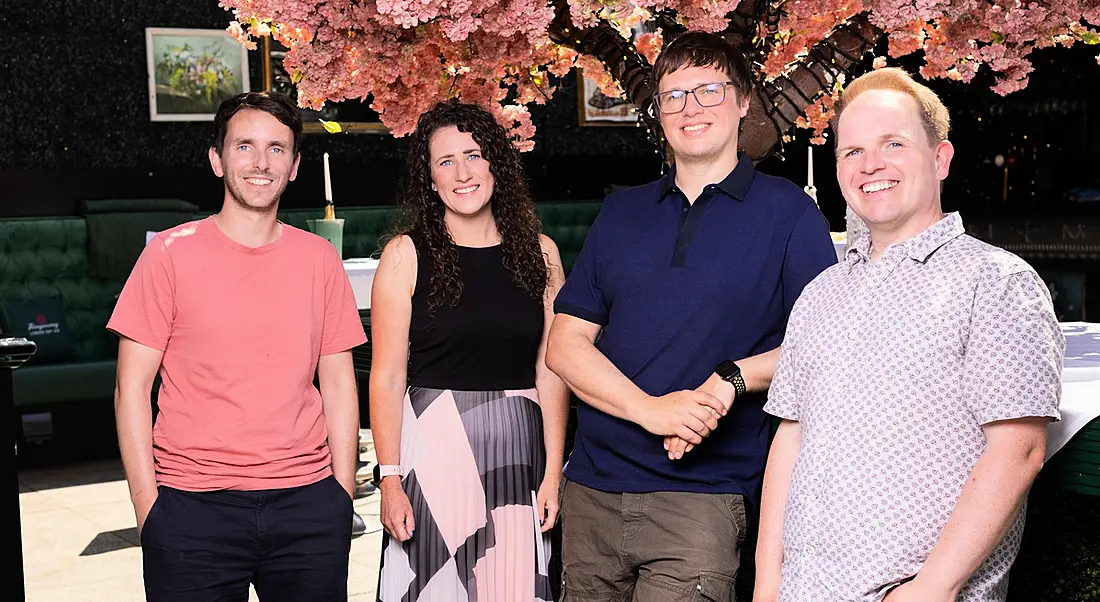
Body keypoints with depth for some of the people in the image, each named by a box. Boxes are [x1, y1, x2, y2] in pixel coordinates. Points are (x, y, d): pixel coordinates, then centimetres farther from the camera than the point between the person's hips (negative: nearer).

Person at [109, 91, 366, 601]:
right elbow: (132, 388, 0)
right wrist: (147, 505, -6)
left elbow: (339, 385, 10)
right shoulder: (172, 253, -1)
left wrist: (343, 496, 4)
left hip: (307, 504, 2)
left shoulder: (319, 258, 7)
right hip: (193, 507, -2)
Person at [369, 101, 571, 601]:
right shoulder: (406, 254, -1)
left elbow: (550, 372, 5)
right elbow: (387, 378, -3)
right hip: (431, 446, -2)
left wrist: (553, 472, -1)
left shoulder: (539, 253, 6)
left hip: (516, 451, 2)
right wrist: (389, 479, -9)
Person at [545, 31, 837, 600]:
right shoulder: (620, 213, 12)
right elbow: (566, 344, 6)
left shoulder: (788, 212, 1)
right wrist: (651, 409, -10)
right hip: (592, 489, 4)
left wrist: (732, 379, -16)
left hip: (702, 497, -4)